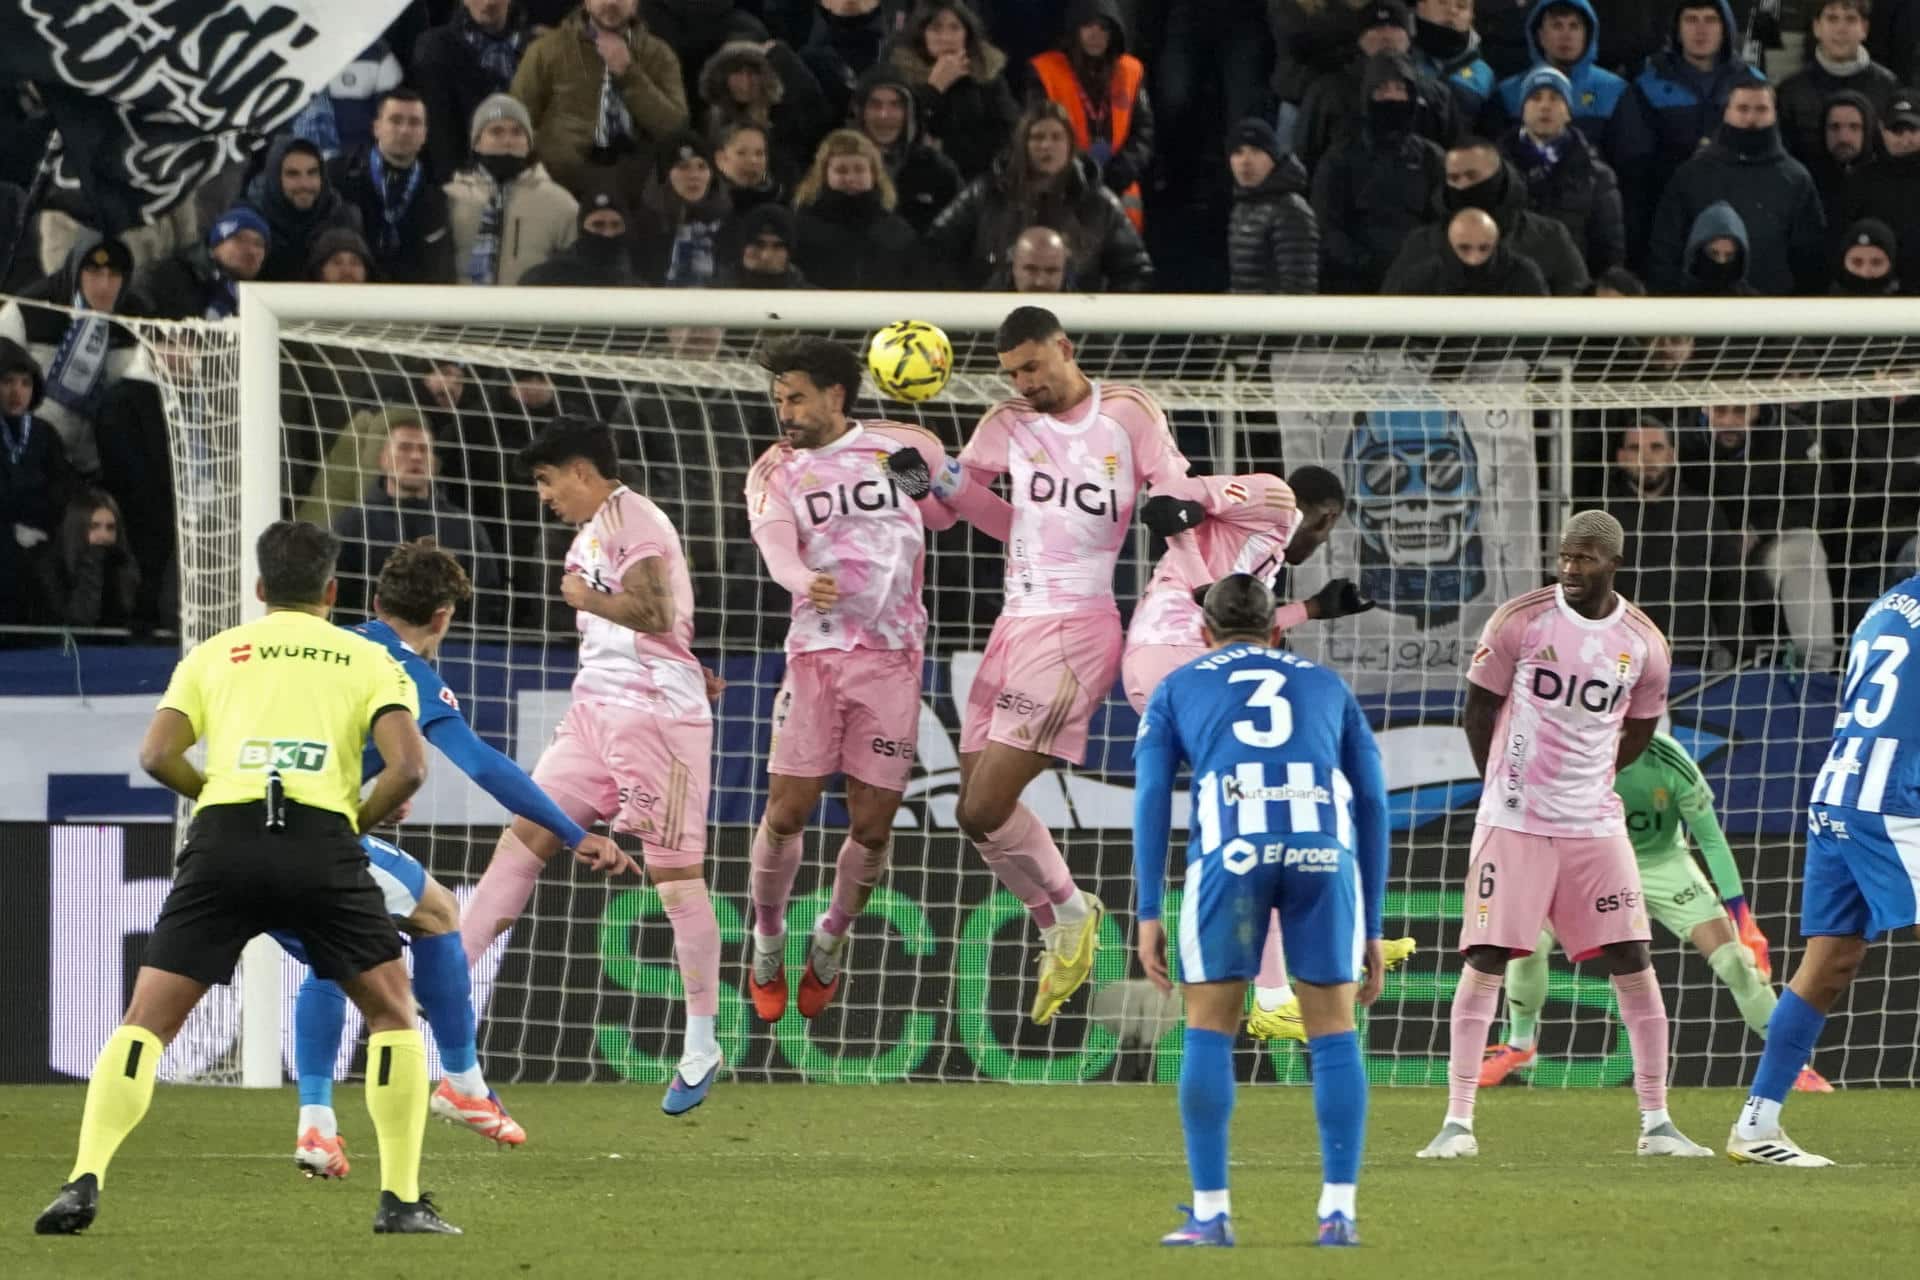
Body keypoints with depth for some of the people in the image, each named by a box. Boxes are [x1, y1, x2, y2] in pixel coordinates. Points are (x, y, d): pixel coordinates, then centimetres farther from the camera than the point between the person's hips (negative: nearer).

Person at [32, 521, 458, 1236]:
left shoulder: (213, 654, 21)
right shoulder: (368, 661, 18)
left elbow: (156, 755, 8)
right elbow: (408, 766, 3)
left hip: (223, 836, 1)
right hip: (322, 842, -1)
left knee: (147, 1021, 6)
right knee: (392, 1012, 16)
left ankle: (85, 1183, -11)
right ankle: (401, 1199, 8)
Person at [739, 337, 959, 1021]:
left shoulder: (908, 449, 4)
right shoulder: (775, 472, 2)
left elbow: (956, 511, 21)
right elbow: (776, 546, -16)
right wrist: (806, 582, -38)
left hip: (893, 660, 0)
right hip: (816, 652, 0)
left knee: (872, 826, 0)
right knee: (786, 812, -5)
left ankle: (832, 938, 27)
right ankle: (767, 940, 19)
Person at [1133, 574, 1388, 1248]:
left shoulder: (1176, 690, 27)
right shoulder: (1327, 688, 31)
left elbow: (1151, 798, 12)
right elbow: (1371, 807, 24)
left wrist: (1148, 917, 8)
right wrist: (1371, 932, 25)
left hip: (1232, 849, -1)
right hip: (1320, 850, 1)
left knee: (1209, 1031, 12)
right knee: (1334, 1033, 13)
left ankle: (1210, 1212, 7)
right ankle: (1338, 1211, 4)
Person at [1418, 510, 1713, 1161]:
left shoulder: (1642, 642, 0)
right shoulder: (1520, 621, -8)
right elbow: (1480, 708, 2)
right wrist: (1507, 788, 8)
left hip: (1594, 822, 2)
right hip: (1513, 821, -2)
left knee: (1633, 962, -1)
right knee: (1486, 960, -6)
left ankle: (1656, 1121, 6)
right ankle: (1458, 1121, -3)